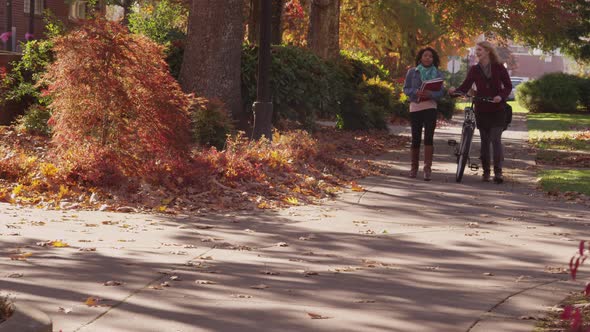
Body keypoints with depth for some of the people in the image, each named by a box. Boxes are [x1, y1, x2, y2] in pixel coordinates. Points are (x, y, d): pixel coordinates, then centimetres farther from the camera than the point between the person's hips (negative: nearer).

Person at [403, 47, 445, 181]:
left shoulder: (437, 74, 6)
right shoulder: (412, 72, 5)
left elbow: (440, 92, 0)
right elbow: (406, 89, 3)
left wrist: (430, 94, -21)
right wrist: (416, 92, -18)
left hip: (430, 108, -1)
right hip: (415, 108, 1)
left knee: (428, 137, -12)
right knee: (416, 138, 4)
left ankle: (427, 168, -15)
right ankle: (414, 167, 19)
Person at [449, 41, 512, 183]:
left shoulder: (499, 67, 0)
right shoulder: (474, 70, 7)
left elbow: (508, 86, 1)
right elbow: (465, 86, -1)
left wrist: (501, 96, -19)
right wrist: (455, 91, -21)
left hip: (497, 109, -3)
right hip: (481, 110, 3)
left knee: (496, 139, -12)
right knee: (485, 141, 6)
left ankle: (498, 172, -12)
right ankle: (485, 171, 14)